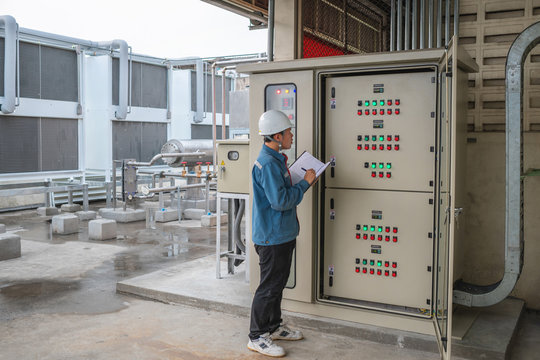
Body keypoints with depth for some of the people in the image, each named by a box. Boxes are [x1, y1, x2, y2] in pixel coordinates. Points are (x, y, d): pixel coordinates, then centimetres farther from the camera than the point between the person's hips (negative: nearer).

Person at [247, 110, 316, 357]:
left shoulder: (276, 159, 11)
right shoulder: (268, 163, -22)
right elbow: (280, 201, -26)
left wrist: (303, 181, 7)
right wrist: (305, 183, -16)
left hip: (282, 234, 10)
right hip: (272, 236, -10)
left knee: (278, 283, 19)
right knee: (269, 286, 0)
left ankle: (274, 327, 34)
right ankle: (257, 337, 12)